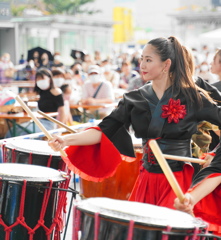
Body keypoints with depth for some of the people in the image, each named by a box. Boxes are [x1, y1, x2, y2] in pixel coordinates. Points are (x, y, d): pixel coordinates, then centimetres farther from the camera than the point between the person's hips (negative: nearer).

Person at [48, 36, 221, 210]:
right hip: (147, 180, 4)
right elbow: (105, 130, -6)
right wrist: (68, 140, -19)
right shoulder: (135, 99, 1)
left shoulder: (192, 97, -6)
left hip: (179, 181, -3)